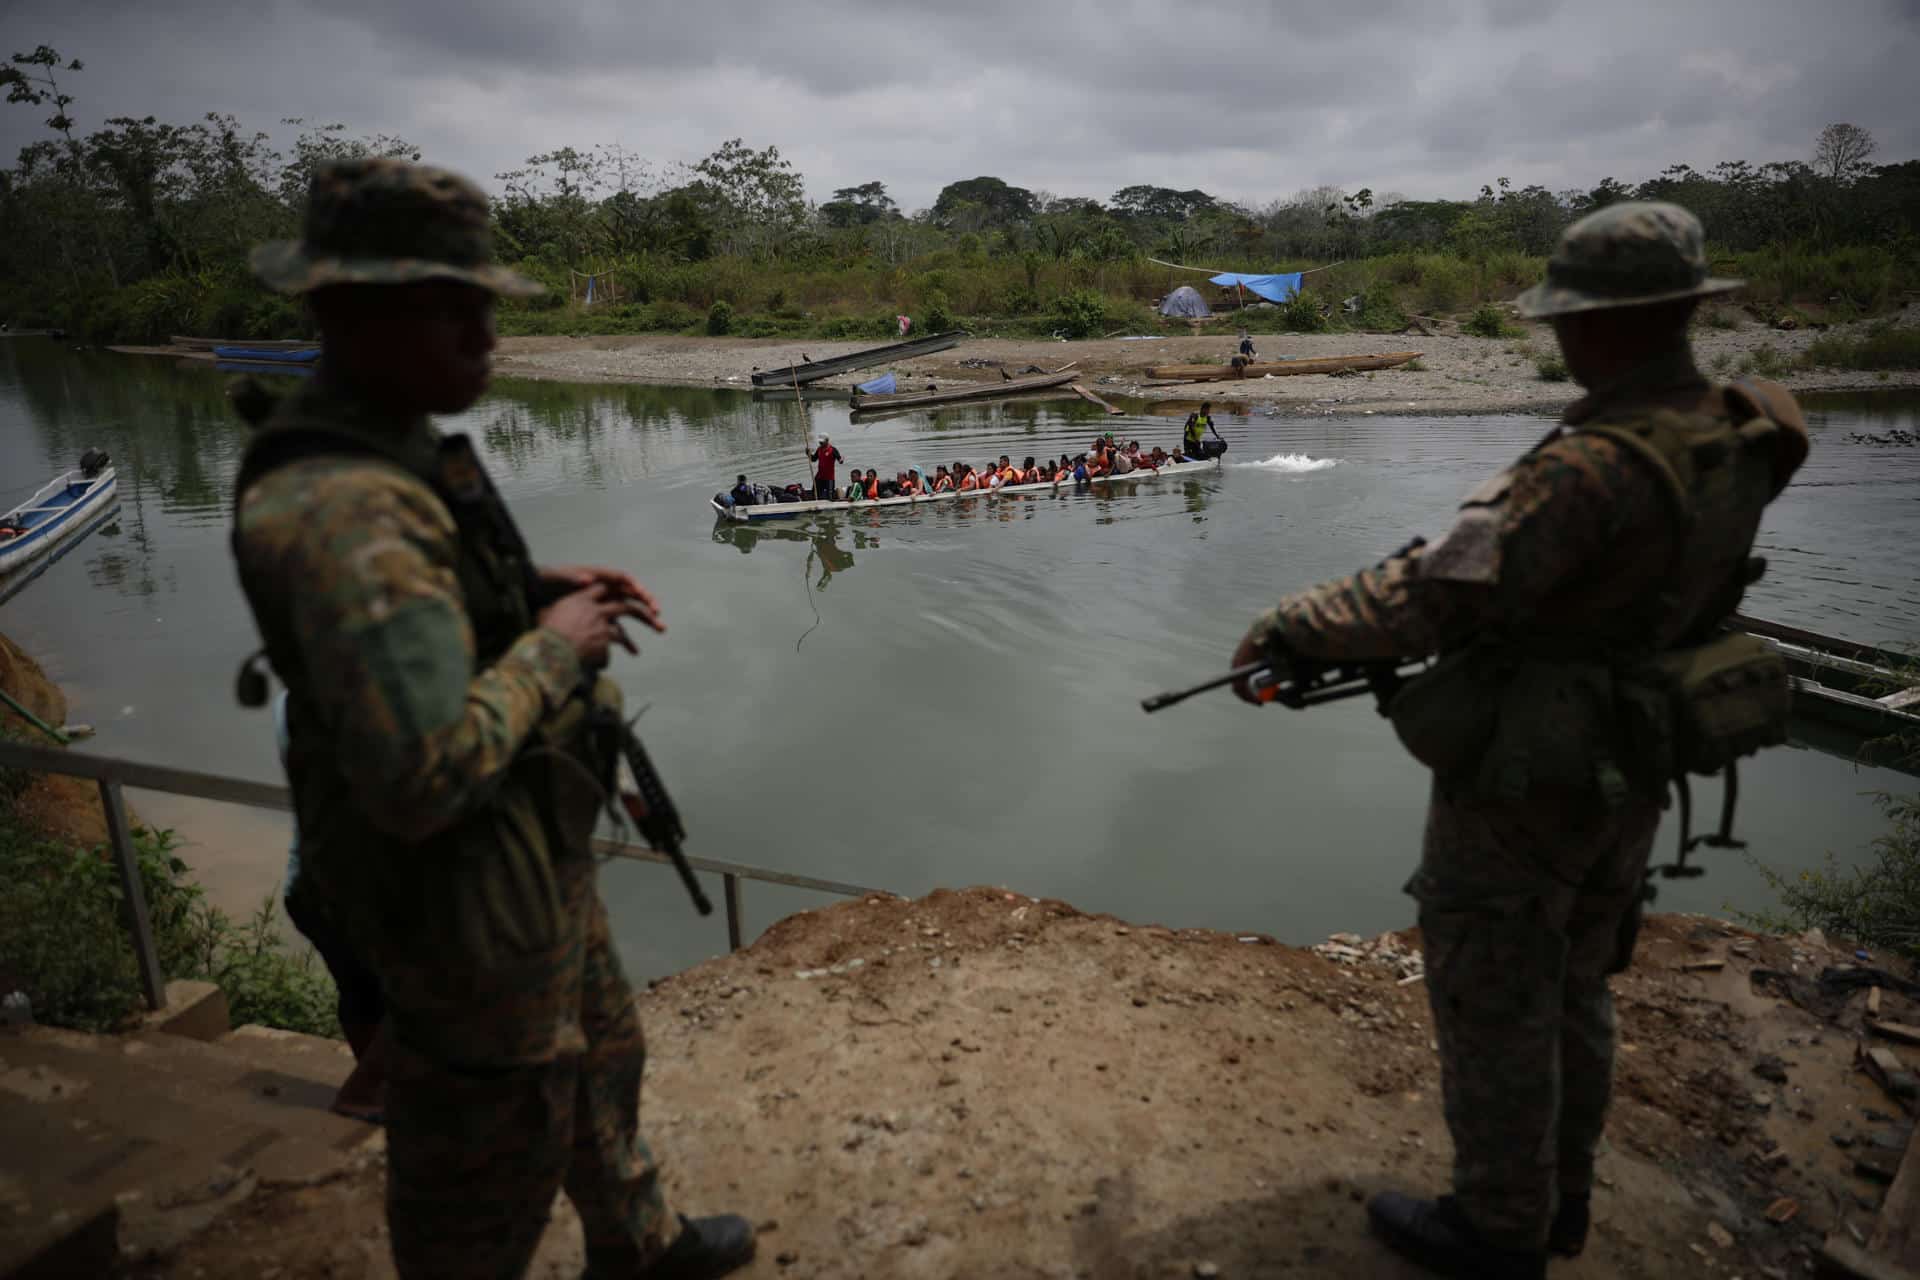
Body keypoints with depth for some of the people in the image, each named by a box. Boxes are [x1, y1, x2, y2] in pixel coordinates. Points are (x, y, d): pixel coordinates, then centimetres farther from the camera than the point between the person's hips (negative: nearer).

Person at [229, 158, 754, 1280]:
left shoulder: (391, 444, 2)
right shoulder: (340, 508, -31)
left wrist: (542, 590, 2)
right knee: (493, 1143, 13)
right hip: (464, 892, -10)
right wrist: (553, 648, -23)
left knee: (601, 1054, 29)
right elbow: (422, 777, -38)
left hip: (527, 845, 10)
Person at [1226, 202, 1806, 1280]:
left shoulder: (1593, 467, -30)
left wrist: (1291, 628, -19)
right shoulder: (1733, 442, -1)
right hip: (1627, 770, 9)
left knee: (1492, 1005, 9)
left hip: (1524, 781, -9)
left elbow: (1437, 595, -30)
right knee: (1573, 988, 23)